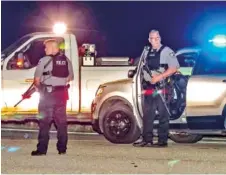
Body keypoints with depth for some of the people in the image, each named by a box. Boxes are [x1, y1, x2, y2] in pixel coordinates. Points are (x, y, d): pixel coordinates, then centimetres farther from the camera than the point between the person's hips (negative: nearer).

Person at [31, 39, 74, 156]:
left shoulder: (45, 60, -11)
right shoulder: (66, 60, 8)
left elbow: (37, 79, -10)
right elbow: (70, 77, 16)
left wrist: (39, 88, 9)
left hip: (48, 93, -5)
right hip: (62, 93, 5)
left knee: (45, 121, -2)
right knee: (61, 120, 12)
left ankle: (42, 149, -4)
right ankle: (62, 148, 14)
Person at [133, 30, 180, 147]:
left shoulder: (166, 51, -6)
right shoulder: (148, 52, 16)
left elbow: (174, 67, -15)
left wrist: (159, 77, -19)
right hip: (149, 87, 7)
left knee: (163, 114, -4)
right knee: (147, 113, 9)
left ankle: (162, 141, -2)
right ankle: (147, 139, 14)